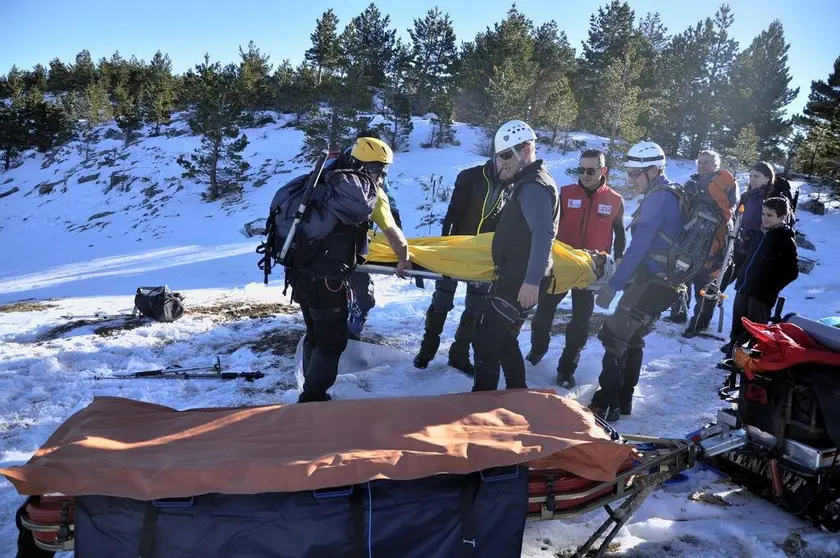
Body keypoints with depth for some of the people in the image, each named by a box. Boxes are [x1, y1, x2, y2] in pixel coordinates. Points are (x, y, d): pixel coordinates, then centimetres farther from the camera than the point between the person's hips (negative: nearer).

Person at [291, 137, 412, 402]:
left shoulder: (326, 181, 14)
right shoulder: (370, 192, -1)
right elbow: (393, 233, 5)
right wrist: (403, 261, 21)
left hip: (299, 271, 7)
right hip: (326, 279, -7)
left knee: (314, 336, 21)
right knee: (332, 342, 8)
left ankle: (311, 395, 32)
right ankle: (312, 399, 11)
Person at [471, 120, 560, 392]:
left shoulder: (533, 186, -16)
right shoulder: (528, 182, 17)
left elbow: (543, 234, -27)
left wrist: (532, 281, -32)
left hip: (520, 280, -11)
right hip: (515, 276, 11)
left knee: (486, 341, -7)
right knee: (504, 339, 19)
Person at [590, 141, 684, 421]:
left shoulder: (659, 198, -16)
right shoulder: (671, 195, 15)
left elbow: (638, 248, -21)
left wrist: (612, 285, -19)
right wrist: (622, 280, 17)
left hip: (653, 283, -10)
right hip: (660, 282, 10)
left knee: (614, 336, -7)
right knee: (630, 339, 17)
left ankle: (607, 403, -3)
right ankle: (623, 400, 25)